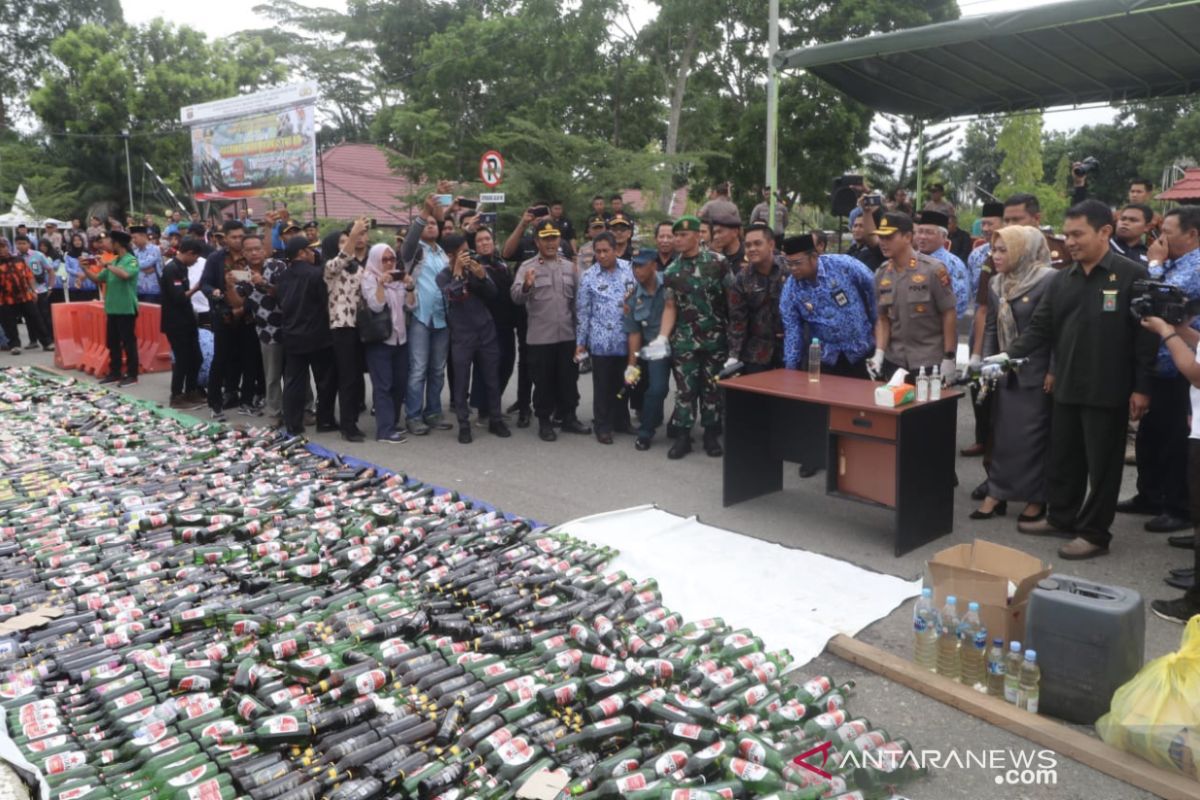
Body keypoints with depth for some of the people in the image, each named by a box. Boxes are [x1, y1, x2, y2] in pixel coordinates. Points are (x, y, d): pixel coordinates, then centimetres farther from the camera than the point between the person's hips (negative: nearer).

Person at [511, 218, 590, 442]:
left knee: (568, 378, 12)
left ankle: (568, 417, 25)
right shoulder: (527, 267, -3)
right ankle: (544, 422, 17)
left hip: (567, 335, 4)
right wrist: (526, 286, -37)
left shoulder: (569, 267, 9)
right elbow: (516, 297, -16)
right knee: (543, 381, 5)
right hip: (540, 337, -3)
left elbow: (577, 299, 13)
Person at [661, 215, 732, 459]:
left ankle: (711, 435, 18)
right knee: (685, 388, 3)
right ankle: (683, 436, 11)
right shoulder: (671, 271, 5)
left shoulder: (718, 262, -4)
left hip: (716, 338, -2)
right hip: (684, 340, 2)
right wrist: (662, 337, -5)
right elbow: (670, 307, 7)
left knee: (713, 387, 6)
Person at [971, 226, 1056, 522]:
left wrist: (1053, 371, -14)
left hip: (1036, 374, -6)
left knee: (1033, 436, 1)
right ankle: (997, 493, 17)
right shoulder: (996, 284, 9)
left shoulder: (1048, 280, -11)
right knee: (1002, 433, 9)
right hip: (1006, 373, 6)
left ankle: (1037, 498, 14)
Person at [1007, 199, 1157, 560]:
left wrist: (1141, 387, -12)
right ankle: (1060, 517, 32)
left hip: (1108, 390, -5)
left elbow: (1146, 334, -9)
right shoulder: (1061, 279, 8)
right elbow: (1040, 327, 8)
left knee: (1101, 464, 5)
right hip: (1067, 387, 5)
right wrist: (1009, 356, -7)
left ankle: (1094, 533, 17)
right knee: (1062, 458, 15)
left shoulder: (1132, 275, -7)